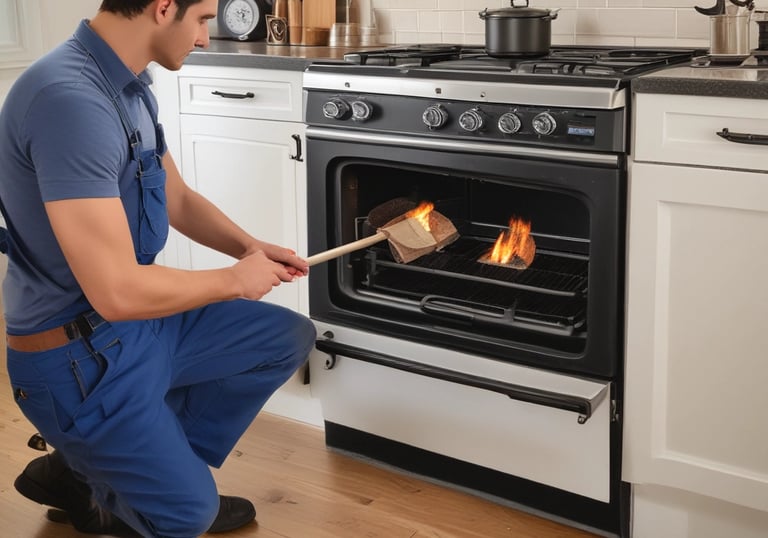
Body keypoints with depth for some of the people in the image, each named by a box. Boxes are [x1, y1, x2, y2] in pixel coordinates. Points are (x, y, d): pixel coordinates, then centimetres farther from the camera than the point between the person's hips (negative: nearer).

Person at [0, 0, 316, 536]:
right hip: (78, 355, -9)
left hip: (141, 322, 9)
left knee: (289, 339, 12)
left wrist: (250, 247, -1)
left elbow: (178, 199, 17)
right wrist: (235, 279, -17)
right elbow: (117, 291, -33)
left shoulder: (129, 87, 1)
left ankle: (148, 471, 16)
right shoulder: (70, 99, -31)